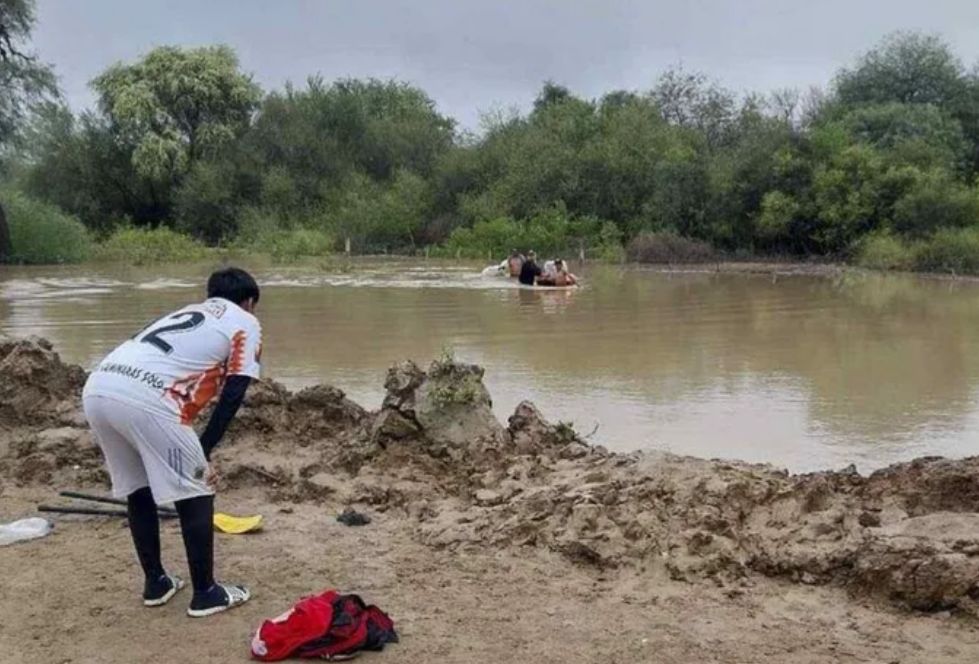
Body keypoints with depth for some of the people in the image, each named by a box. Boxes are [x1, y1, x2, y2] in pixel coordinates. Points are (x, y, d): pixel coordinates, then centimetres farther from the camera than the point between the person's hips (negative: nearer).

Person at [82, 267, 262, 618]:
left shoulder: (186, 312, 36)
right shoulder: (246, 324, 18)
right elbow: (231, 396, 6)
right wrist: (203, 453, 9)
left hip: (97, 387, 7)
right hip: (144, 397, -7)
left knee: (138, 490, 24)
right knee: (195, 494, 9)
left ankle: (156, 583, 35)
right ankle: (205, 594, 18)